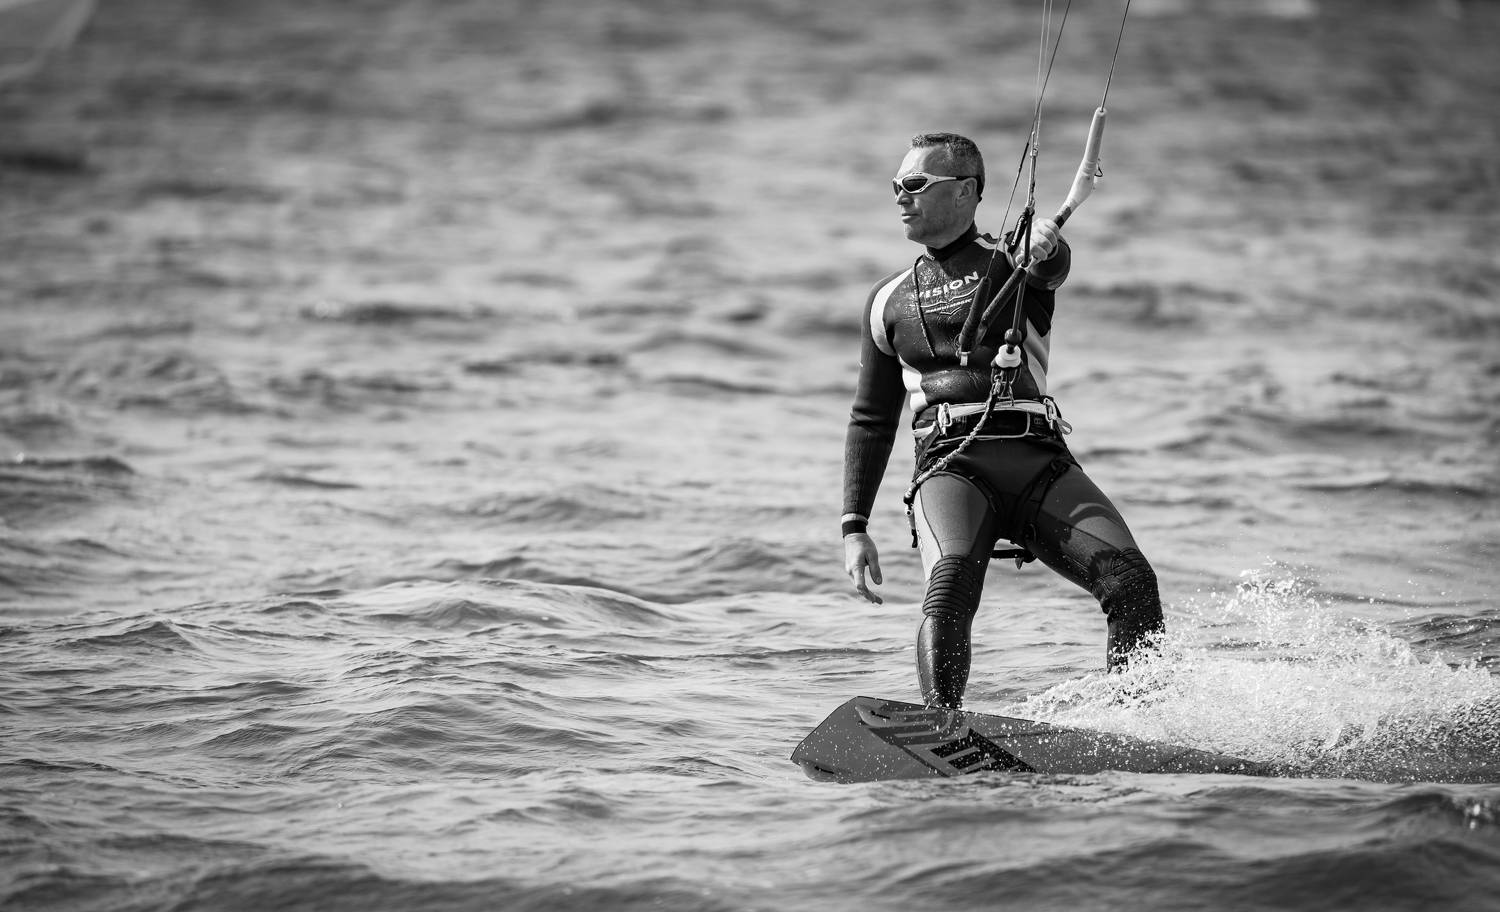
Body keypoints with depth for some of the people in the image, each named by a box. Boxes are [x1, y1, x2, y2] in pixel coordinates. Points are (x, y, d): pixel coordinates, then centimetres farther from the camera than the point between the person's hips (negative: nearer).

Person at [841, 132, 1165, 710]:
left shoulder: (1013, 258, 13)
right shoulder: (890, 301, 22)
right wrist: (854, 527, 17)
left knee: (1132, 584, -21)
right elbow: (872, 421, 26)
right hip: (951, 464, 1)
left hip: (1038, 461, -1)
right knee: (951, 584, -30)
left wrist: (1045, 246, -39)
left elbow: (1052, 265, -13)